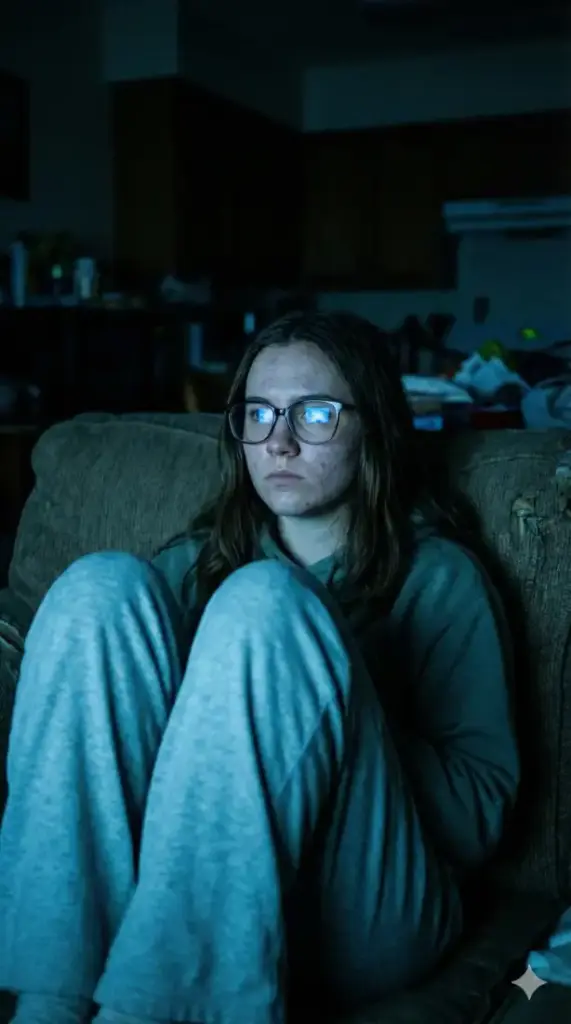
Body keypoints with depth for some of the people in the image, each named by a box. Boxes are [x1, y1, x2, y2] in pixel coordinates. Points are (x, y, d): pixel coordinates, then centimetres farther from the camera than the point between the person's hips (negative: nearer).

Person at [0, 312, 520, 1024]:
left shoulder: (438, 578, 8)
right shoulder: (200, 561, 19)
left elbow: (479, 818, 0)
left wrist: (332, 719, -13)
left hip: (358, 920, -3)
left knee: (264, 600, -24)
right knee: (102, 584, -16)